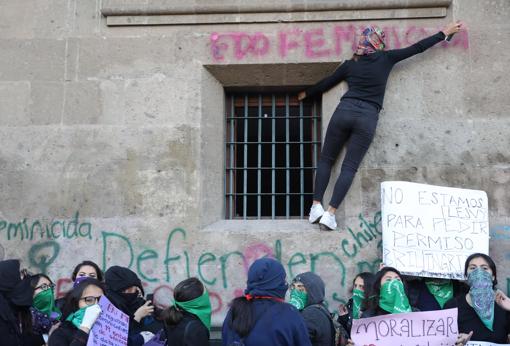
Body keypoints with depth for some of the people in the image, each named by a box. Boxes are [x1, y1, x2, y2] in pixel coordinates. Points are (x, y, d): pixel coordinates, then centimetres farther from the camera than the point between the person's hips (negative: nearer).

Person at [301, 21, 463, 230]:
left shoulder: (350, 64, 13)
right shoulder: (385, 59, 9)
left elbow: (326, 83, 23)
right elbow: (416, 48, 15)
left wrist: (306, 94, 40)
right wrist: (444, 33, 26)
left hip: (344, 111, 2)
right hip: (367, 118, -1)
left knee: (326, 159, 12)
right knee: (349, 167, -1)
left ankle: (316, 206, 0)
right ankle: (330, 214, -12)